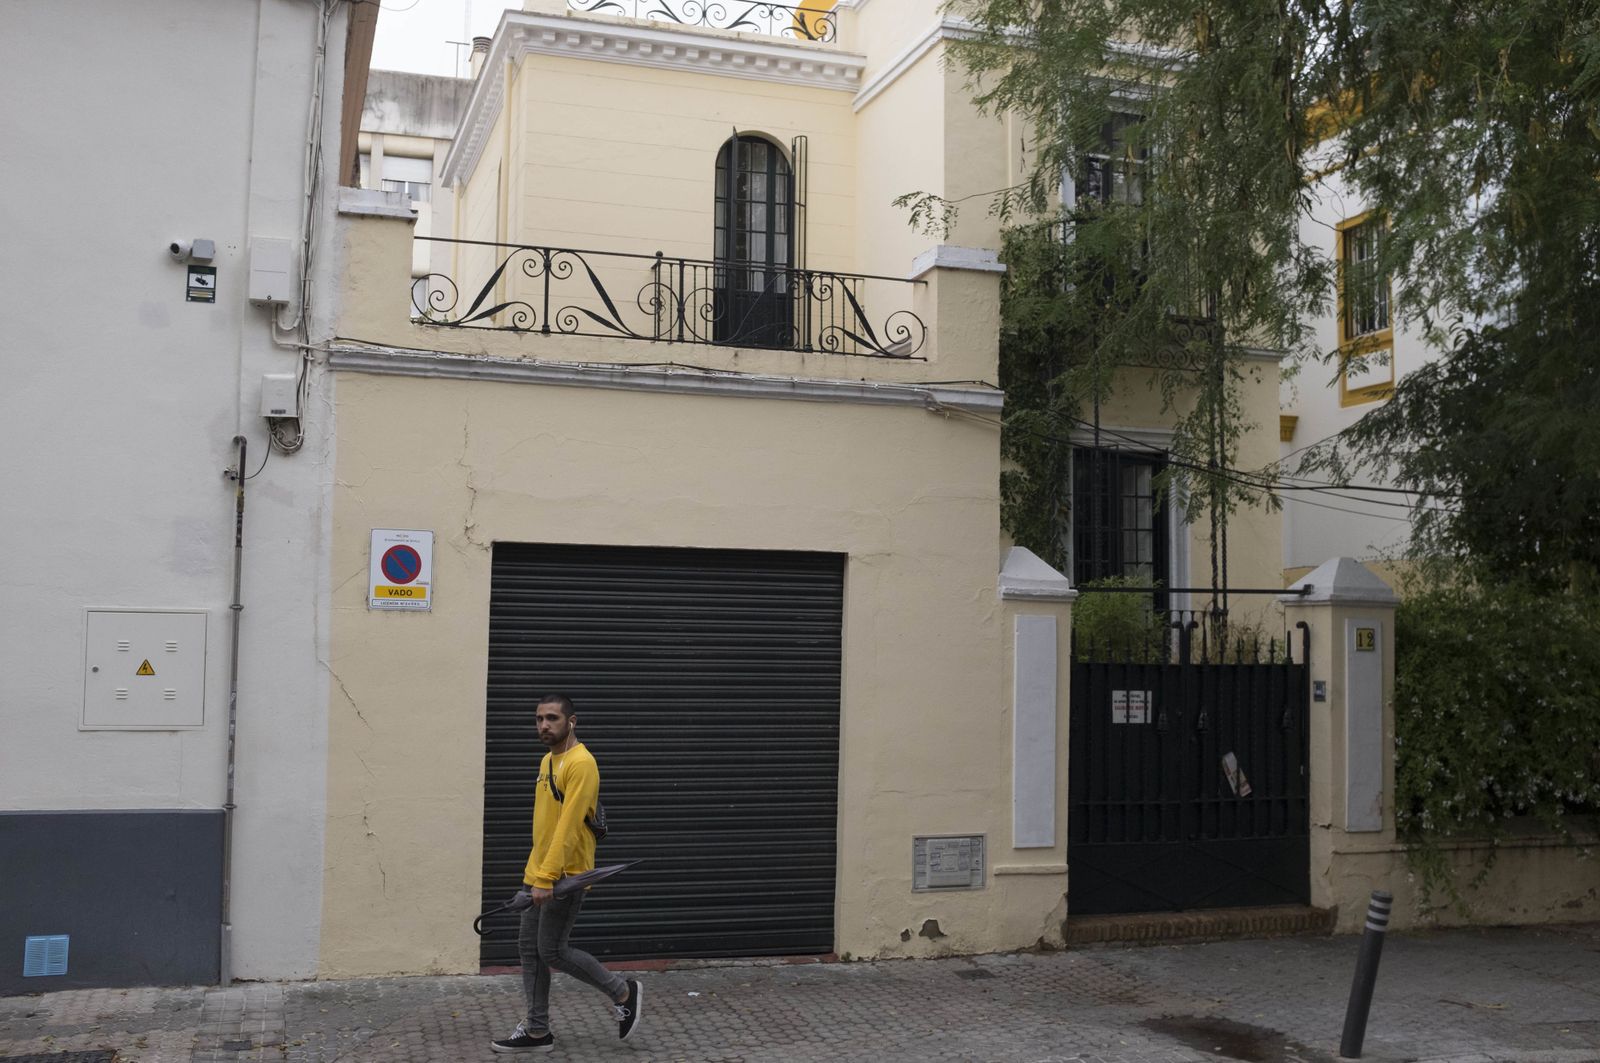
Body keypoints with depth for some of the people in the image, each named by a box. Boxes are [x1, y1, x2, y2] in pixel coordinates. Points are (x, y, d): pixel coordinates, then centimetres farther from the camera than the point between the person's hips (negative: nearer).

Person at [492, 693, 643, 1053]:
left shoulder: (580, 763, -19)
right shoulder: (548, 761, 12)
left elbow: (568, 826, -25)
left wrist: (546, 878, -29)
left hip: (564, 876, -9)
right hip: (539, 874, 9)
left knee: (552, 951, -3)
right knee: (529, 948, 10)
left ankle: (624, 992, 13)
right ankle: (537, 1031, 19)